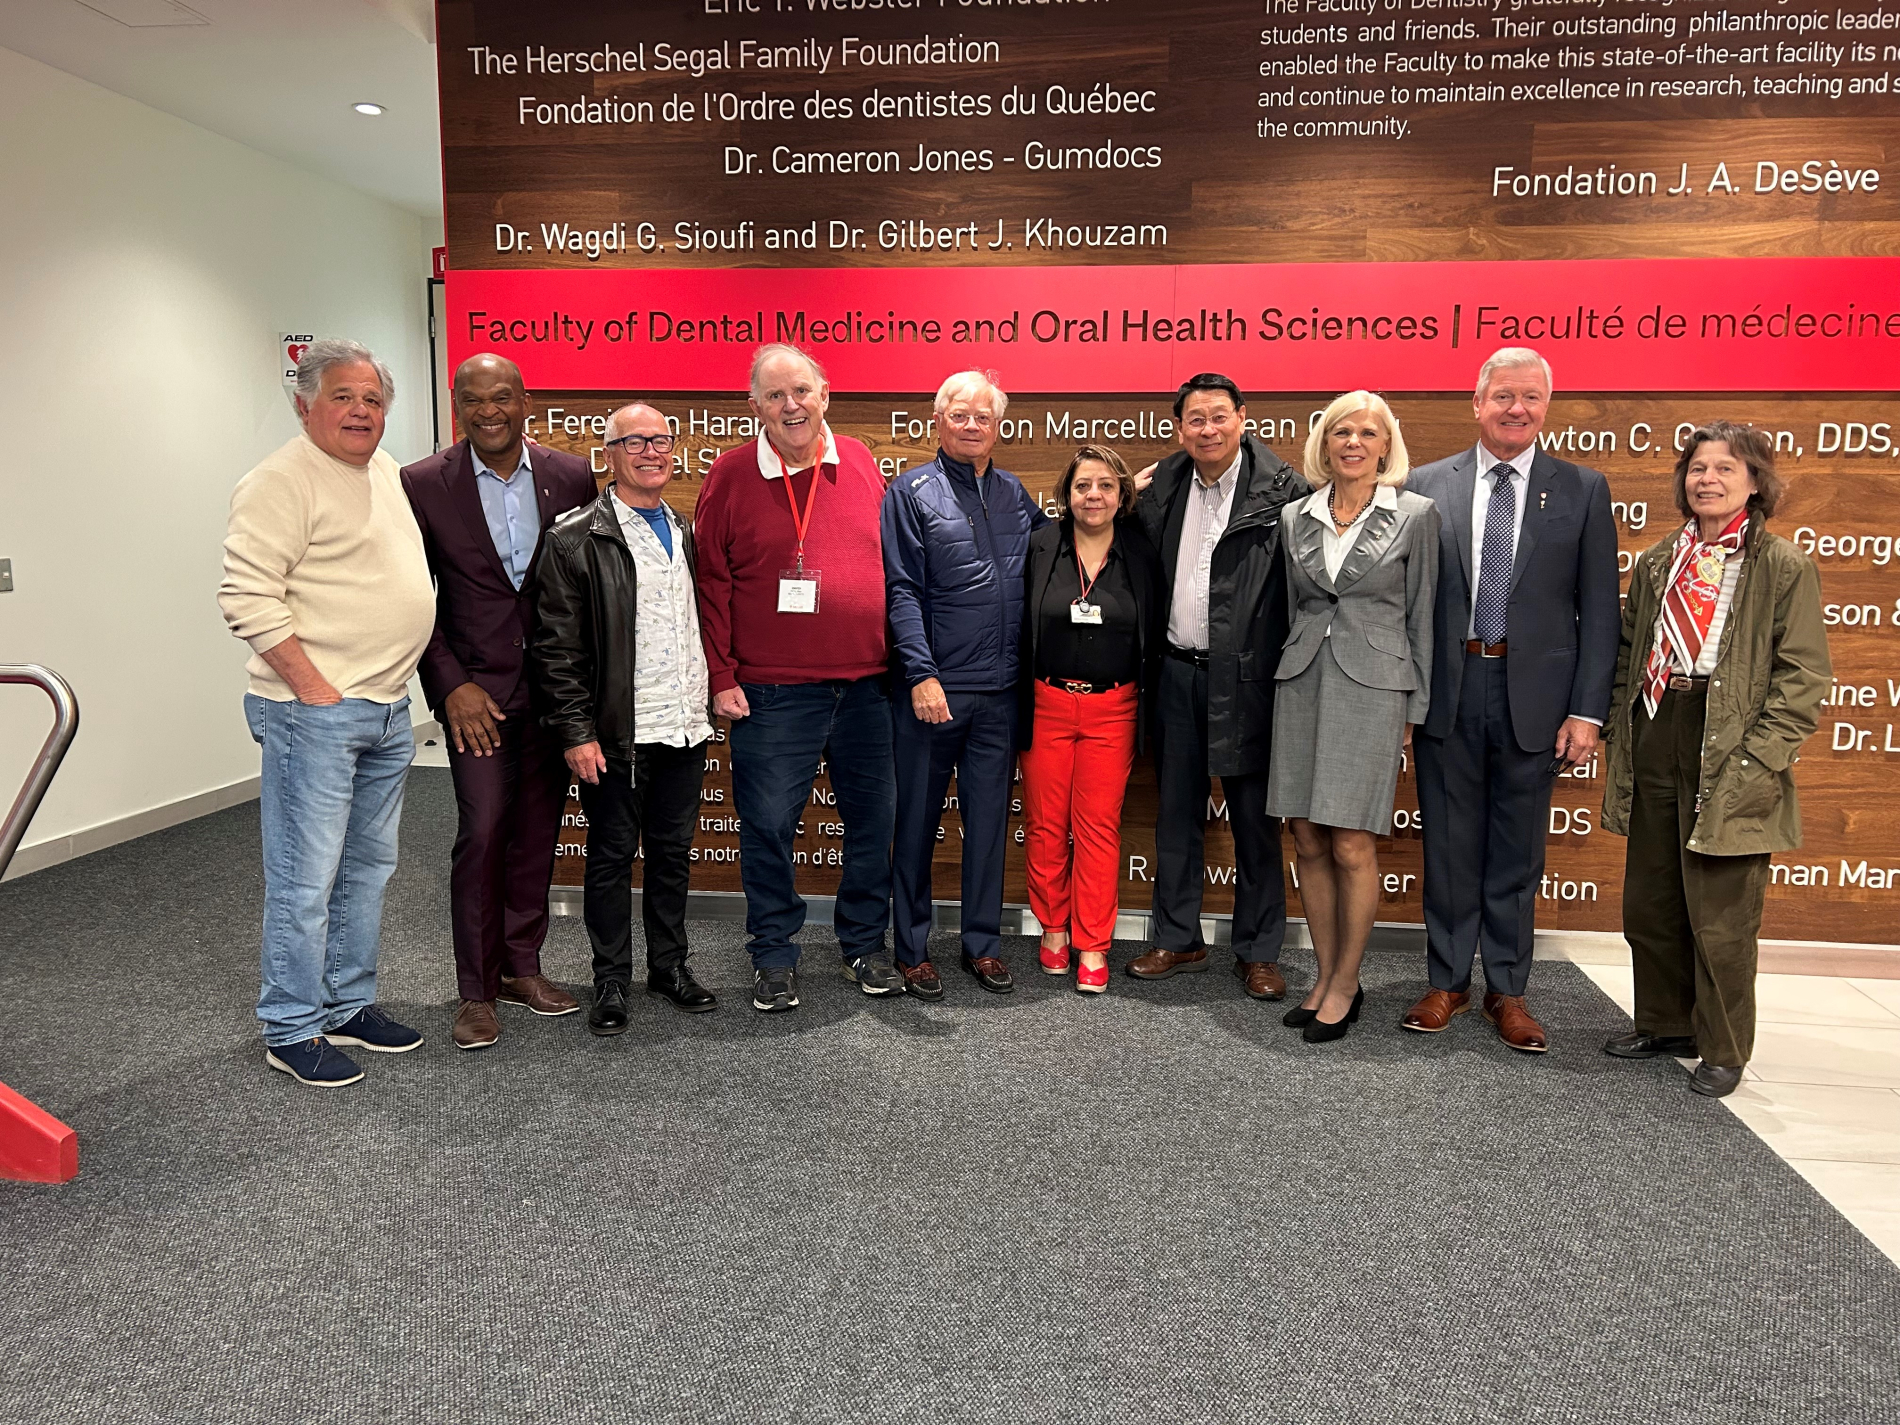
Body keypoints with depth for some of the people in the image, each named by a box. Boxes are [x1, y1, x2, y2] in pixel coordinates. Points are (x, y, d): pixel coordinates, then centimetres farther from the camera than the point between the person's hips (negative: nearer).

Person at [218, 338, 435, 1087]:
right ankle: (292, 1030, 11)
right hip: (314, 711, -9)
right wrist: (313, 687, -19)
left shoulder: (386, 471, 15)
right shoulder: (283, 480, -11)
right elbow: (247, 596, -18)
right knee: (306, 878, -2)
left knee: (367, 868, 16)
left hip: (387, 710, 9)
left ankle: (349, 1005, 29)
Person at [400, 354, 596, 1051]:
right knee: (482, 833, -7)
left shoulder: (570, 476, 1)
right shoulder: (423, 484, -4)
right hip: (477, 690, -3)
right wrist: (451, 685, -9)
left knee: (537, 831, 10)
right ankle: (475, 990, 8)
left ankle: (521, 966, 26)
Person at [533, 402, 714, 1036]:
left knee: (673, 851, 15)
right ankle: (611, 979, 22)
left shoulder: (685, 532, 13)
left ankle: (669, 965, 30)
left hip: (685, 726, 5)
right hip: (616, 734, -5)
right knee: (612, 855, 8)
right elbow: (557, 648, -9)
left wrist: (708, 703, 12)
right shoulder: (574, 539, -7)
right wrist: (575, 732, -13)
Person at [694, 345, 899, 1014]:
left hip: (868, 684, 3)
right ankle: (774, 955, 23)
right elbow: (712, 582, 0)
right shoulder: (730, 475, -1)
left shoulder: (859, 462, 7)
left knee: (874, 819, 12)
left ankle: (865, 942, 31)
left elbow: (894, 558, 13)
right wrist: (722, 676, -4)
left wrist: (903, 659, 9)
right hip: (772, 692, -3)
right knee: (768, 825, 4)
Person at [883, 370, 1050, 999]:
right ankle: (912, 948, 19)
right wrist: (922, 674, -17)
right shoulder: (912, 491, -1)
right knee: (917, 822, 6)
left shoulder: (1014, 493, 13)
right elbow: (902, 590, -8)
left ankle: (983, 943, 24)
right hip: (931, 689, -4)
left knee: (989, 820, 11)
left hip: (999, 693, 4)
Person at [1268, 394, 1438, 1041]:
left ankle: (1346, 984, 11)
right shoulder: (1298, 517, 10)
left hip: (1372, 685, -4)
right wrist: (1291, 672, 14)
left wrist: (1414, 709, -1)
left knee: (1352, 845, -5)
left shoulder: (1415, 514, 0)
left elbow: (1421, 615, 1)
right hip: (1302, 680, 4)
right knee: (1309, 841, 6)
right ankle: (1325, 975, 20)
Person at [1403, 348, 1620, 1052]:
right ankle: (1447, 982, 24)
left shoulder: (1583, 489, 3)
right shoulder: (1427, 485, 3)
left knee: (1517, 851, 9)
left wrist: (1587, 710, -5)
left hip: (1534, 696, 0)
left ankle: (1507, 989, 24)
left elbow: (1599, 610, 1)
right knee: (1449, 845, 10)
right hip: (1448, 693, 0)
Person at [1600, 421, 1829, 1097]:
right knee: (1648, 903, 13)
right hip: (1654, 749, 6)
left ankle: (1723, 1049, 18)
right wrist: (1621, 727, 7)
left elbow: (1804, 675, -8)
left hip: (1729, 760, -5)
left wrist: (1758, 760, -15)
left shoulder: (1784, 566, -4)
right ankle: (1664, 1022, 31)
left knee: (1721, 917, 1)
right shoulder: (1658, 562, 12)